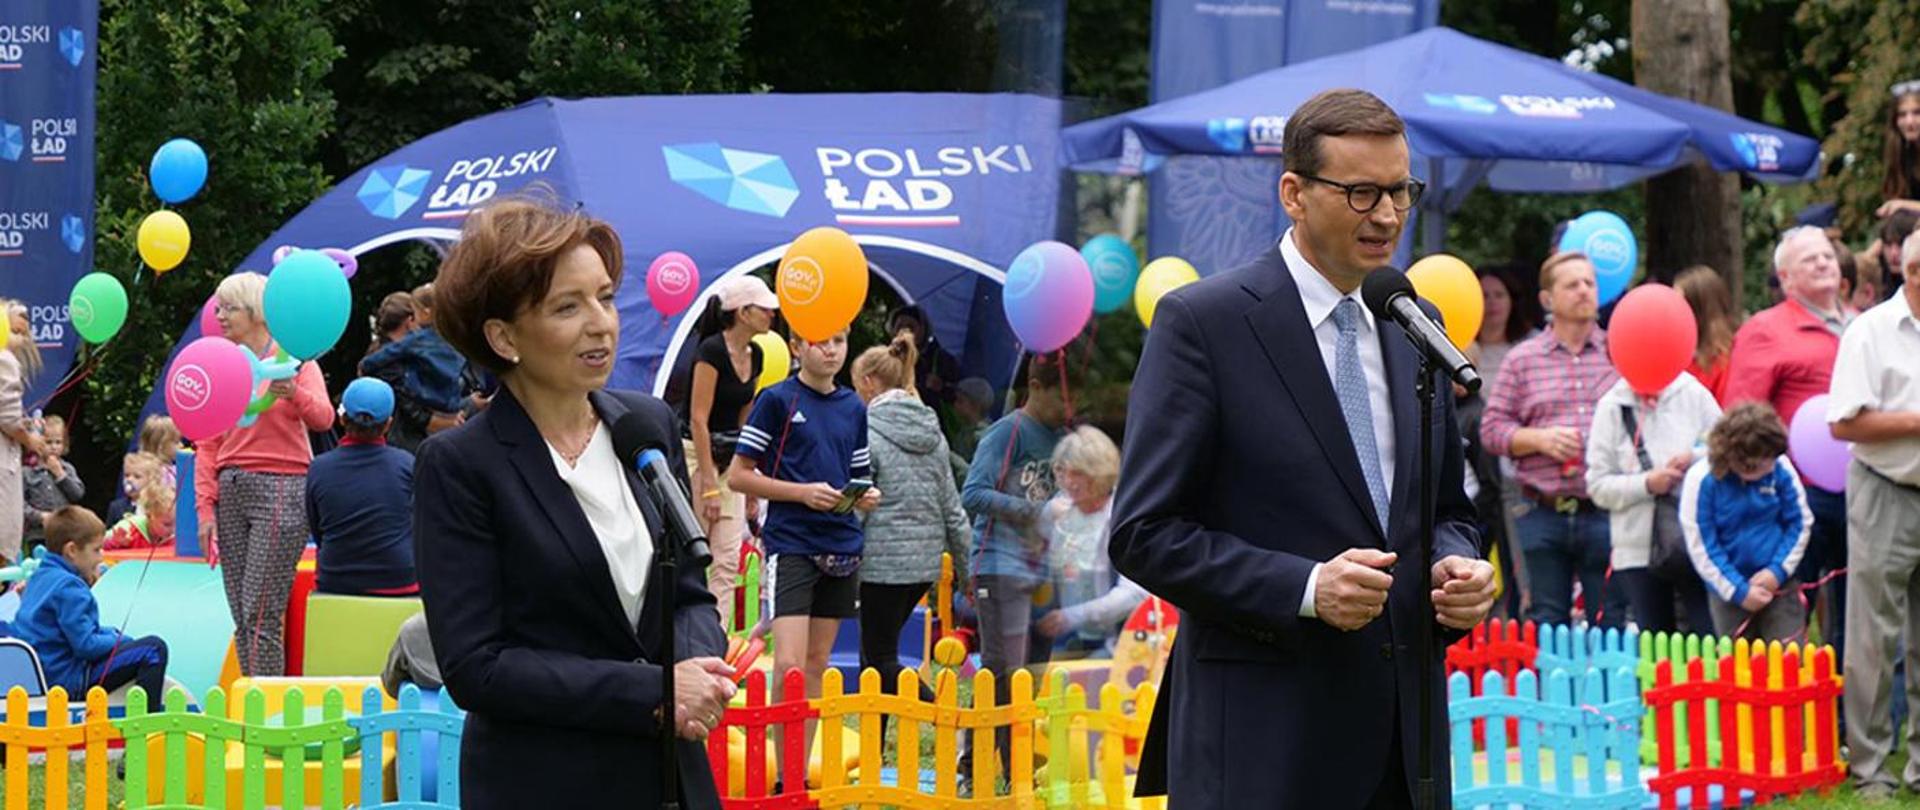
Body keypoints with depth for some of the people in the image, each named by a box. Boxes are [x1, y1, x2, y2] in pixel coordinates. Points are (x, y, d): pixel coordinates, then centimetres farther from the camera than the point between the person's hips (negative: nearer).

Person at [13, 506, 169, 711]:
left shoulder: (40, 577, 13)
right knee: (153, 650, -12)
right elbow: (87, 646, -21)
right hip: (69, 682, -10)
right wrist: (118, 640, -4)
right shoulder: (68, 587, -18)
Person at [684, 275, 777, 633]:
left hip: (728, 461, 8)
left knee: (727, 563, -1)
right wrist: (708, 485, -20)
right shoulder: (712, 351, -16)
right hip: (695, 456, -8)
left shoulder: (754, 355, 9)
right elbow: (699, 419, -18)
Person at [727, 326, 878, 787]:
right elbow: (738, 476, -4)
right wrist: (803, 493, -13)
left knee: (817, 666, 9)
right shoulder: (777, 400, -3)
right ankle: (784, 778, -6)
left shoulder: (853, 408, 13)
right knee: (789, 665, -13)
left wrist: (867, 498, 0)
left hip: (842, 546, 6)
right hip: (790, 545, -6)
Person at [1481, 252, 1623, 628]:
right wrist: (1540, 439, -8)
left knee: (1611, 624, 2)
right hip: (1543, 513, 1)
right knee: (1546, 624, 5)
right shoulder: (1522, 360, 9)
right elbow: (1492, 428, 6)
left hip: (1605, 513, -1)